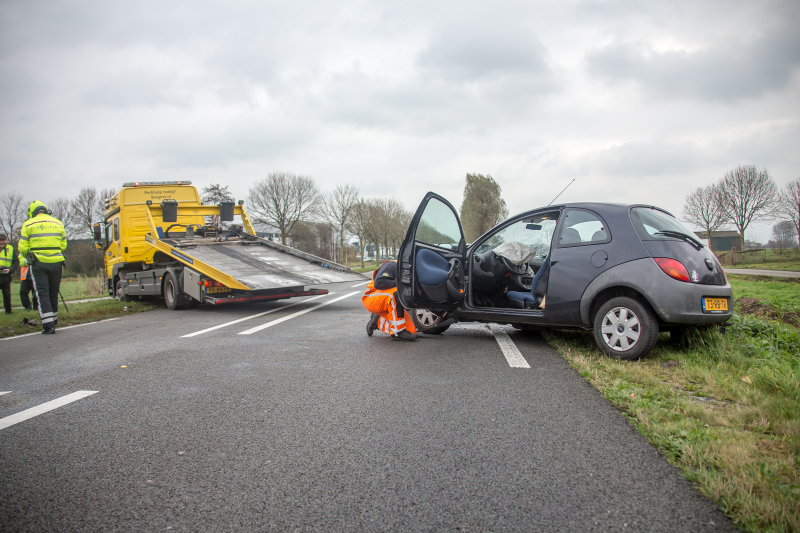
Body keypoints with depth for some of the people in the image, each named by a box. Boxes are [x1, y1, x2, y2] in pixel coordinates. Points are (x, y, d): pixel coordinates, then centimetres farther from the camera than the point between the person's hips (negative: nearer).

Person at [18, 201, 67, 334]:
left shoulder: (28, 224, 0)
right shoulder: (58, 223, 10)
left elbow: (23, 247, -2)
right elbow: (63, 245, 10)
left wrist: (28, 257, 17)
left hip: (38, 264, -3)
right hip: (56, 263, 3)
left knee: (42, 293, -1)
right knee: (53, 293, 14)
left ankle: (48, 324, -9)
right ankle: (53, 320, 23)